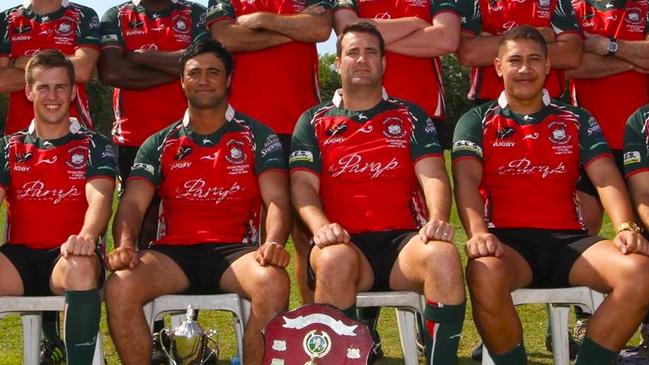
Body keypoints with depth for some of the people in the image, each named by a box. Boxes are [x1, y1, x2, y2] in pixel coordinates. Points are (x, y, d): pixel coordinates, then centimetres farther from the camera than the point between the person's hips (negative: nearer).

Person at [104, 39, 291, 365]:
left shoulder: (258, 137, 10)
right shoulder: (158, 144, 16)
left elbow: (276, 199, -3)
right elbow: (132, 203, 5)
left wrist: (273, 242, -26)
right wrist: (124, 245, -19)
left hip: (235, 251, -1)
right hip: (173, 252, 2)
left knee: (273, 281, -35)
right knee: (120, 286, -29)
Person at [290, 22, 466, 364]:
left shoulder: (411, 117, 17)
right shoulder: (314, 121, 15)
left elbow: (433, 175, 3)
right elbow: (303, 184, 4)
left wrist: (437, 218, -19)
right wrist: (321, 226, -18)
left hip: (403, 239, 1)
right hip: (345, 243, -1)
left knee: (443, 254, -33)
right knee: (334, 259, -37)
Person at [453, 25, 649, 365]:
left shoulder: (577, 121, 18)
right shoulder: (477, 121, 13)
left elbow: (606, 178, 5)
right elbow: (466, 179, -3)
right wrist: (477, 231, -24)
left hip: (568, 240, 3)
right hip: (507, 241, -2)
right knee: (485, 274, -38)